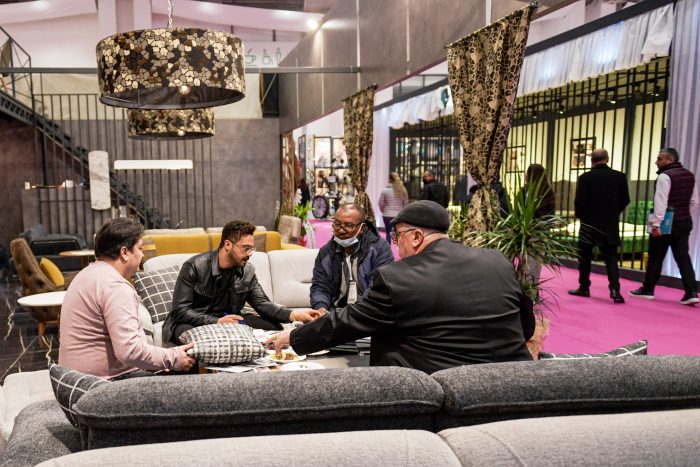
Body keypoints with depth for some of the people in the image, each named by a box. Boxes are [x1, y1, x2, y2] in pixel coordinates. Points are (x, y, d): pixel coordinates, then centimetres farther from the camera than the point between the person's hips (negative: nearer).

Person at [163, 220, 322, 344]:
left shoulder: (248, 271, -1)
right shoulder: (194, 266, -16)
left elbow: (262, 303, -4)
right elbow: (179, 310, -18)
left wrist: (293, 314, -23)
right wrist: (216, 322, -32)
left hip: (227, 319, 5)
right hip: (193, 322, -4)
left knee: (273, 326, -12)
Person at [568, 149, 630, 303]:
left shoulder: (586, 177, -11)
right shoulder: (620, 177, 0)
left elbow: (579, 201, -13)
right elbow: (625, 200, 3)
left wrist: (580, 215, 6)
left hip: (589, 224, -2)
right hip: (611, 225, 2)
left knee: (584, 257, 11)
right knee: (611, 258, 5)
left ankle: (584, 288, 17)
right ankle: (615, 289, -8)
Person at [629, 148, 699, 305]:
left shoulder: (664, 176, -12)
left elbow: (661, 202, -20)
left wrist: (656, 223, -21)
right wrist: (687, 218, 21)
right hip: (684, 222, 7)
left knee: (656, 257, 4)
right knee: (683, 257, 6)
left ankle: (647, 290, 14)